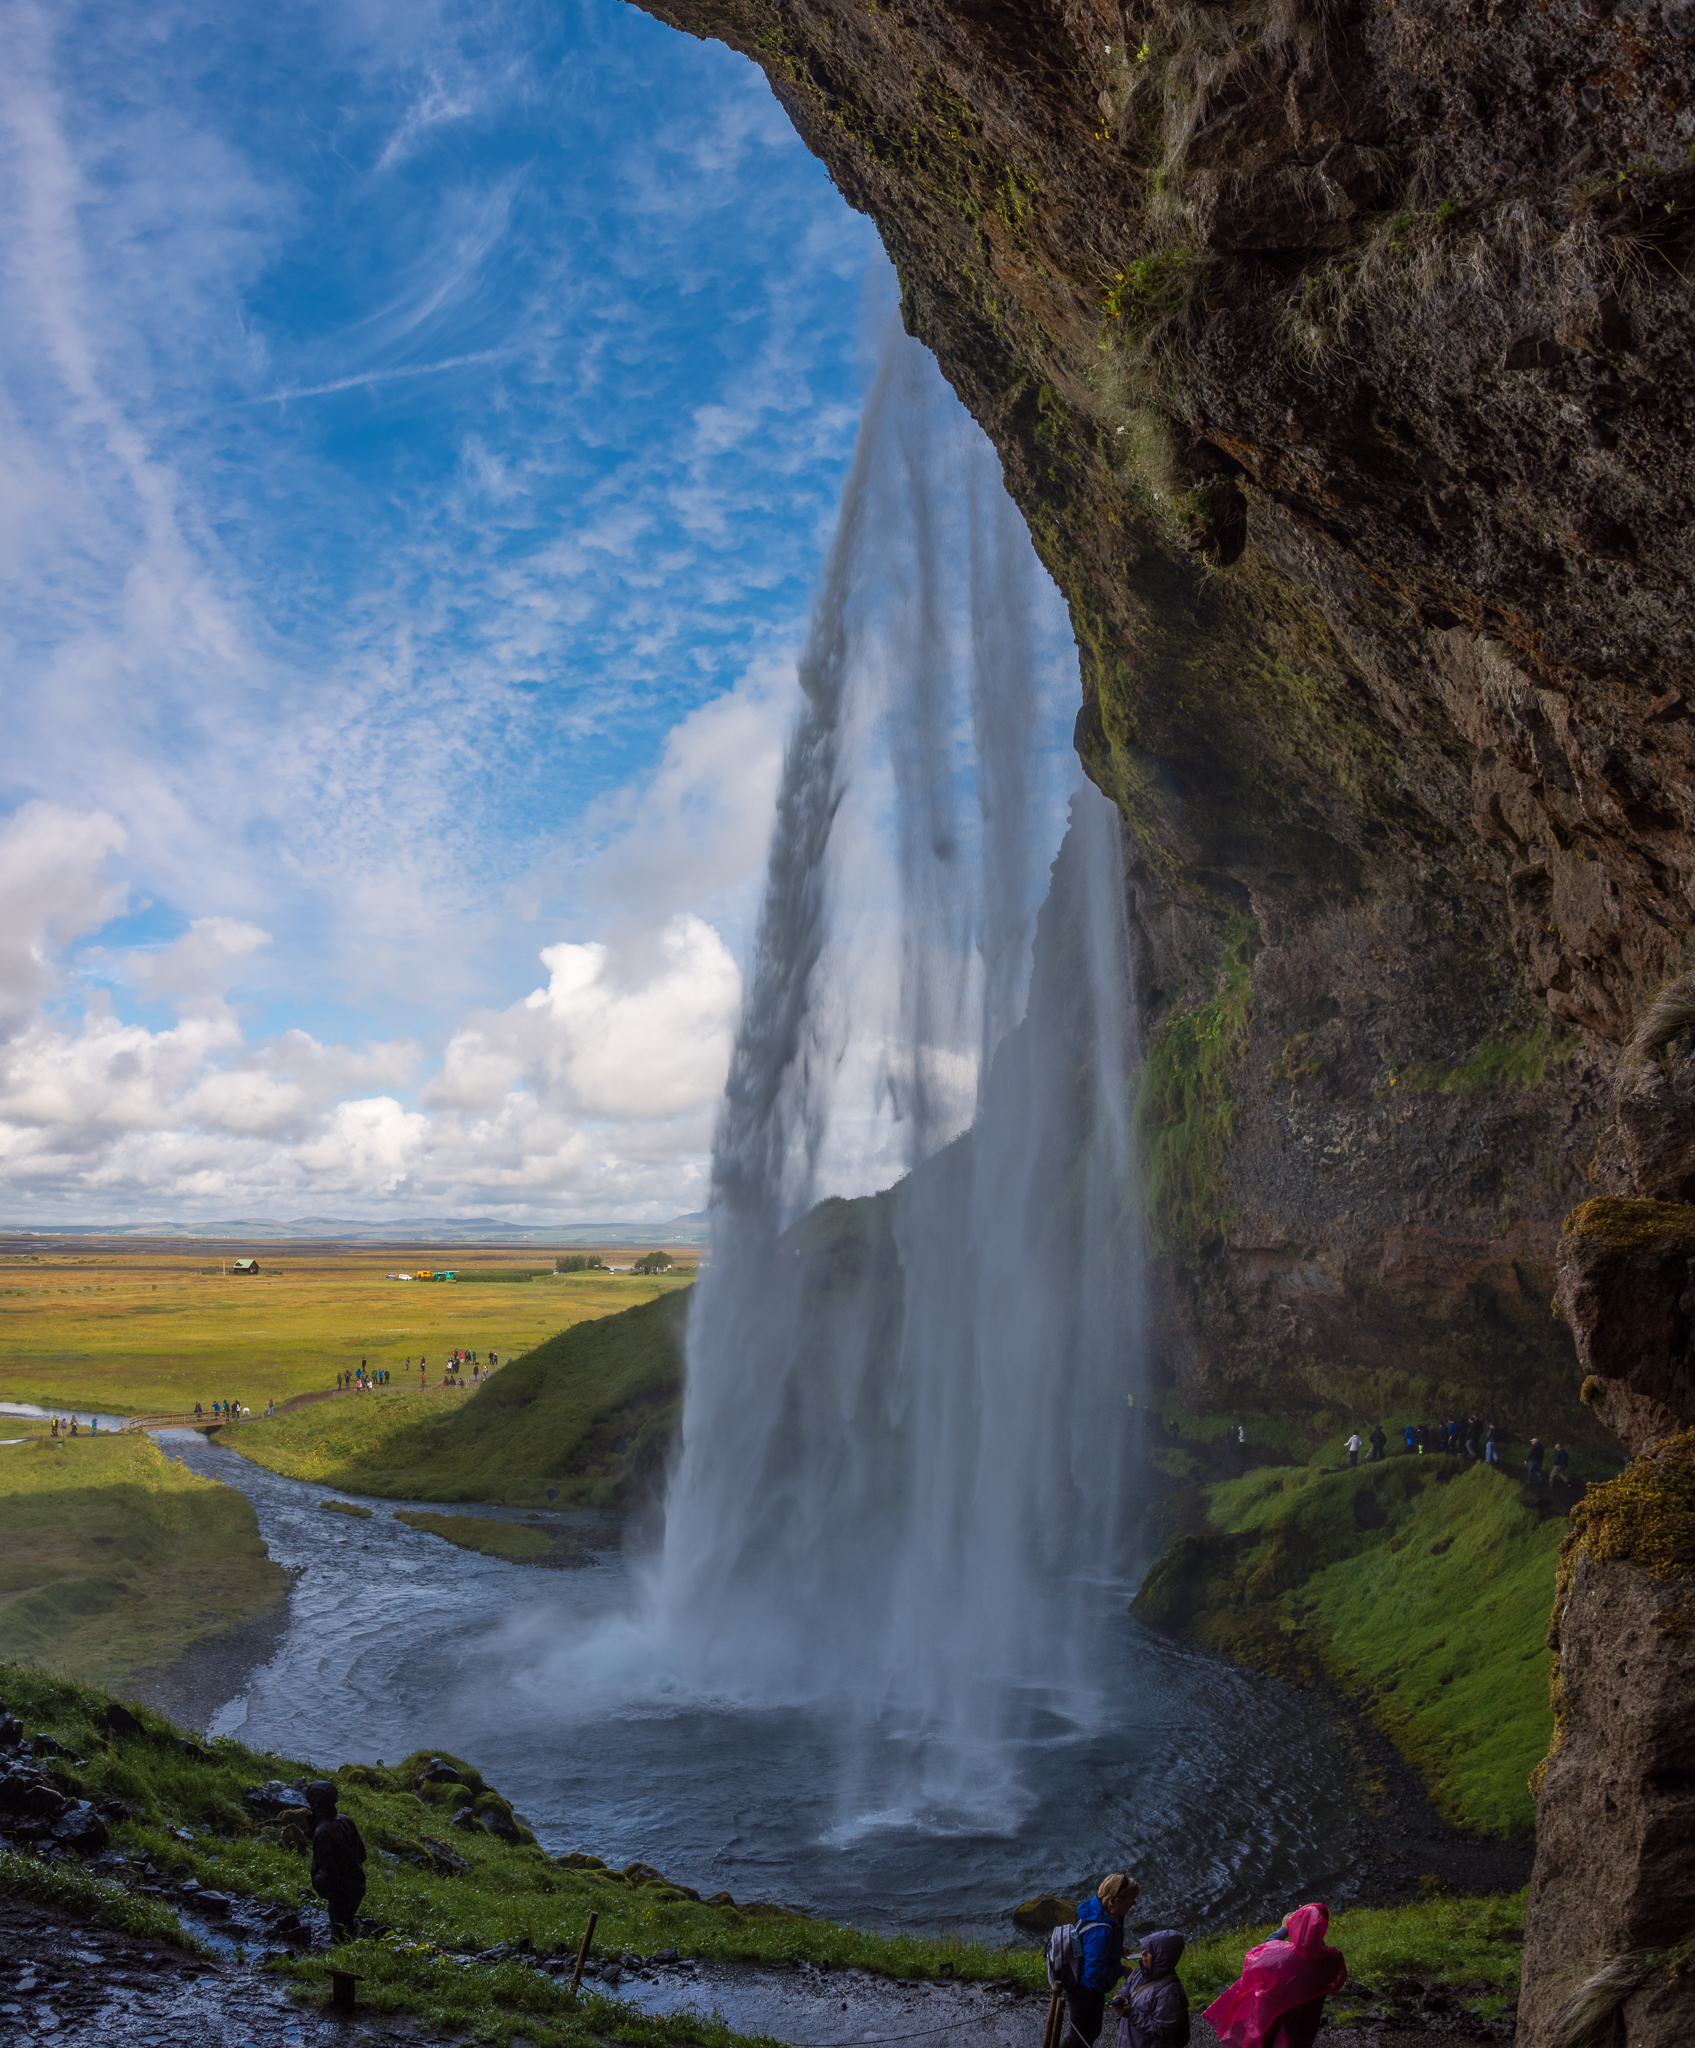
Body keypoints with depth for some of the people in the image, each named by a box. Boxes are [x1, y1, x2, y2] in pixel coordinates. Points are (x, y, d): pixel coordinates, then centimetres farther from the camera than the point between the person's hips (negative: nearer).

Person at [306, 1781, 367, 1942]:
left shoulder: (323, 1833, -30)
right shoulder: (344, 1820, -6)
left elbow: (328, 1872, -25)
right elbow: (361, 1852, 4)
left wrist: (317, 1882, -6)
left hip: (340, 1892, -8)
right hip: (356, 1885, 8)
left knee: (340, 1936, 11)